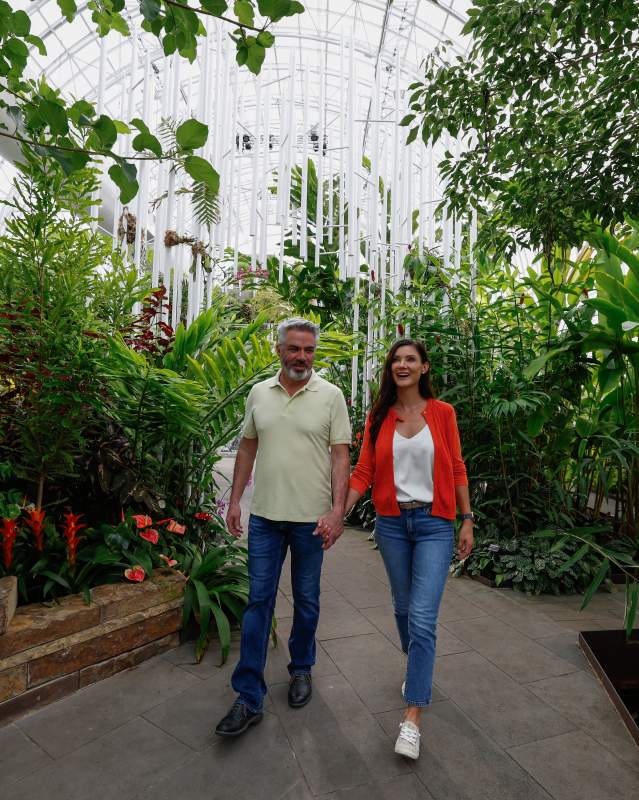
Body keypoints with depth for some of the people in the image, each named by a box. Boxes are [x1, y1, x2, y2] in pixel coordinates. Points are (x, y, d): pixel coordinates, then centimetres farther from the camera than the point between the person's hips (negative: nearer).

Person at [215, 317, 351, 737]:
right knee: (258, 601, 6)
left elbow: (340, 455, -7)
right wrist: (235, 499, 7)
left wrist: (337, 509, -16)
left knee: (306, 601, 14)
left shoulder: (331, 395, -5)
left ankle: (301, 669, 37)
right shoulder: (259, 393, 5)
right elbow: (247, 448, 11)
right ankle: (249, 698, 16)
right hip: (265, 515, 2)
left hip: (312, 518, -2)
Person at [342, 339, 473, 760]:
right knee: (404, 607, 18)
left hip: (434, 523, -2)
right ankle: (419, 672, 44)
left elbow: (457, 469, 2)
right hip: (391, 522, 3)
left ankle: (413, 718, 4)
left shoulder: (442, 412, -3)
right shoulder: (379, 416, 0)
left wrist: (468, 521, 1)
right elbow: (363, 472, -1)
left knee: (423, 618, -7)